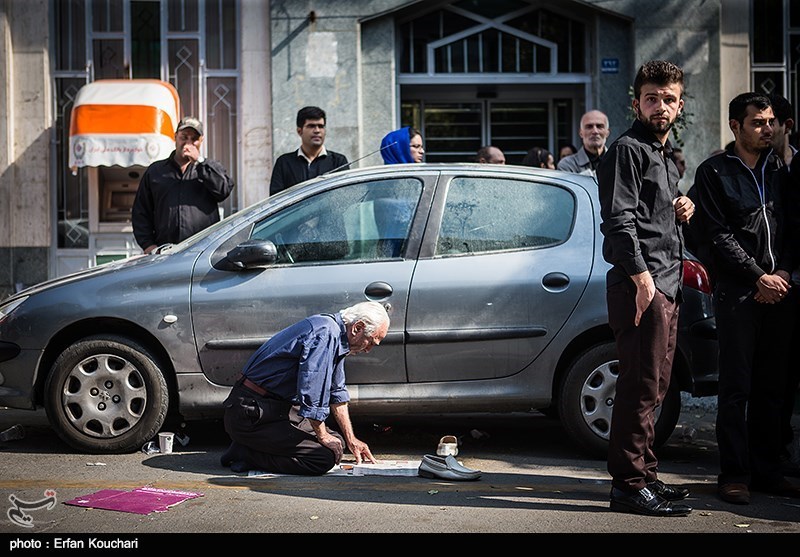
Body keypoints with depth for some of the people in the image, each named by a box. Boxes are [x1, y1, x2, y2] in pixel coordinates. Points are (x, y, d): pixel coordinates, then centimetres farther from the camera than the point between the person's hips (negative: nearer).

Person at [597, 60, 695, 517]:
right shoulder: (628, 150, -6)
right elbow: (619, 218, -16)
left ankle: (645, 474, 22)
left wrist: (682, 209, 12)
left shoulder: (666, 155, 23)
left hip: (667, 286, 9)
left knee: (654, 387, 13)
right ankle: (630, 484, -4)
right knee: (642, 387, -9)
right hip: (640, 285, -9)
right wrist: (640, 276, -23)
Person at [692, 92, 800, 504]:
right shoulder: (714, 172, 2)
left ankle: (766, 470, 16)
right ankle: (734, 474, 2)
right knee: (736, 388, -3)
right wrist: (759, 277, -10)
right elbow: (719, 235, -5)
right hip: (737, 293, -5)